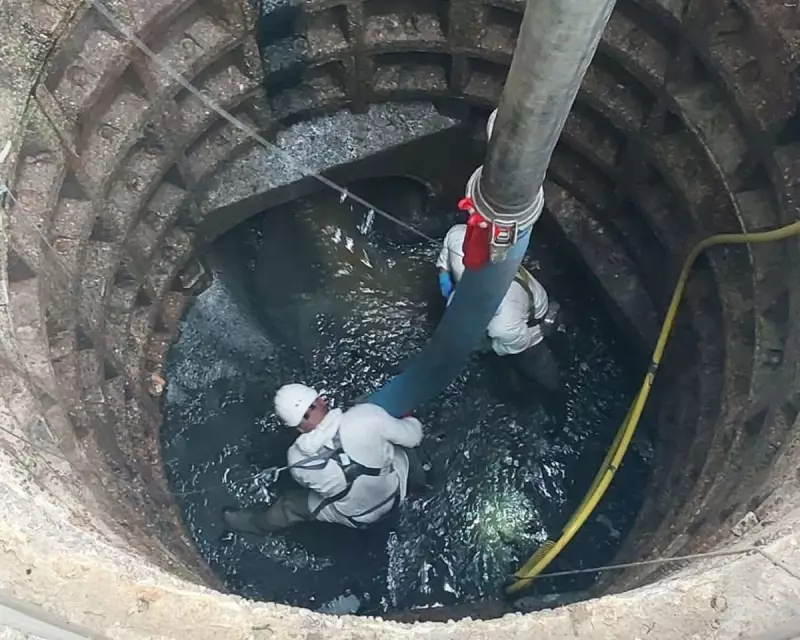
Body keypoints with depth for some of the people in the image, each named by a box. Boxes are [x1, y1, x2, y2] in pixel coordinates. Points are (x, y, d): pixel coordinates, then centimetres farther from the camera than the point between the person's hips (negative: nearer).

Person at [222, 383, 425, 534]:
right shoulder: (366, 415, -36)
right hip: (397, 490, 0)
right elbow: (412, 437, -19)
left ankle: (256, 523, 52)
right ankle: (416, 480, 53)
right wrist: (410, 421, 3)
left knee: (292, 503, 24)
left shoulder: (297, 460, -27)